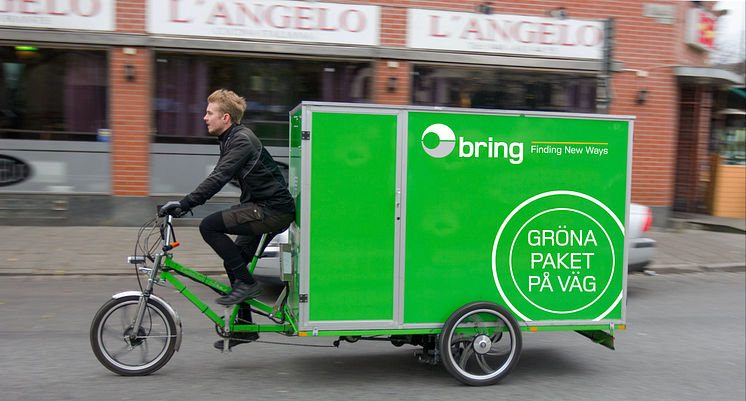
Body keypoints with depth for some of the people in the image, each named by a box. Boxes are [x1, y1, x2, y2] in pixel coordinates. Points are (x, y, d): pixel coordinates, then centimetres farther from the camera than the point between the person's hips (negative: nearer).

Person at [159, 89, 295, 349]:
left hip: (274, 210, -10)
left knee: (209, 226, -18)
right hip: (264, 209, 10)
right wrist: (185, 204, 16)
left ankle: (247, 284, -8)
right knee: (234, 262, 13)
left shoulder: (242, 140, -15)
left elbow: (218, 179, -26)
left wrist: (184, 204, -27)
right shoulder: (231, 140, 16)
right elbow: (218, 178, 21)